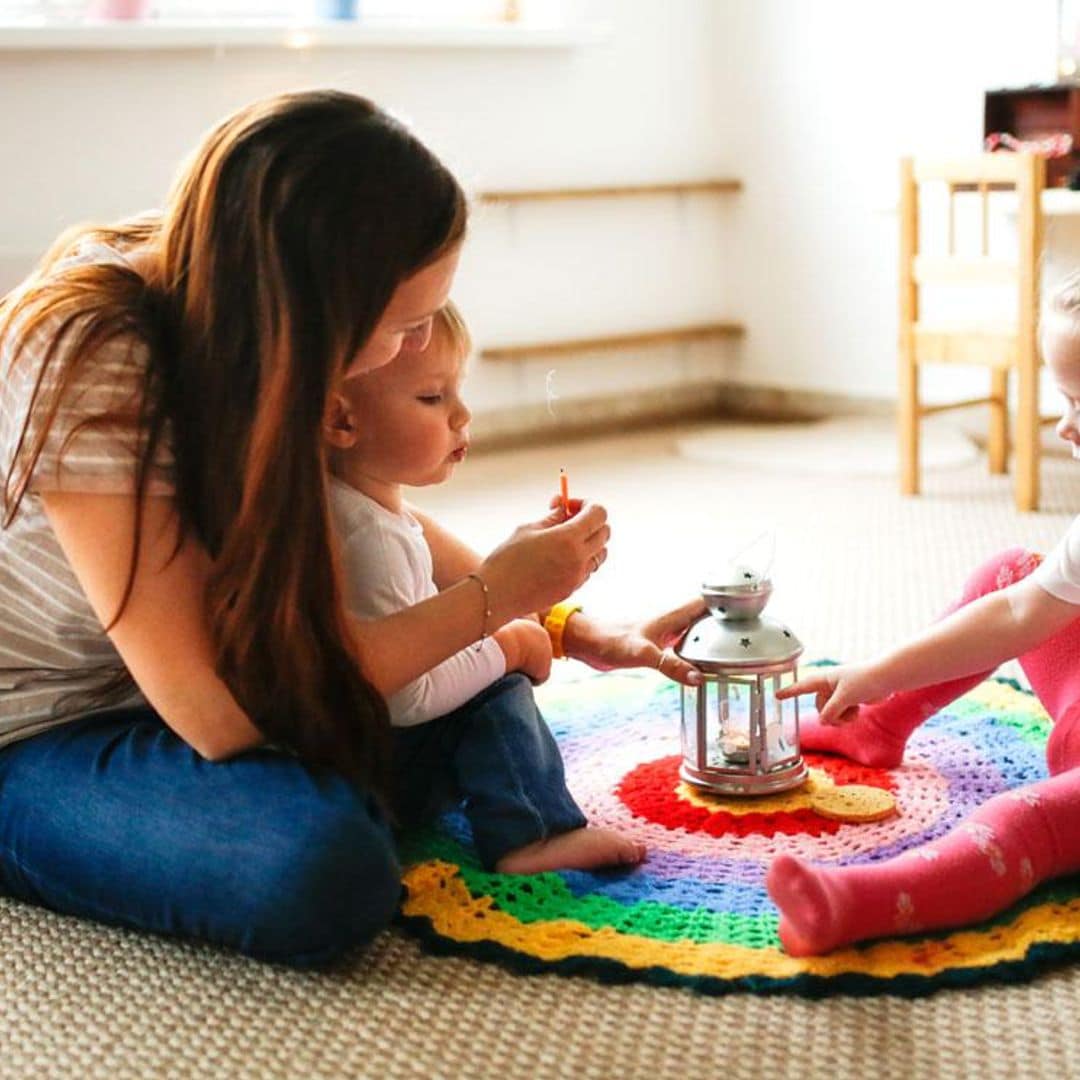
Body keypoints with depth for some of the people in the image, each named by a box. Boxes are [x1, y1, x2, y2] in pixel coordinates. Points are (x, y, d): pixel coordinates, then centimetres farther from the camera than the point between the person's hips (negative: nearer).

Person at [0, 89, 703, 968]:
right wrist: (494, 598, -24)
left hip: (161, 692, 7)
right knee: (326, 870, -32)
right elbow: (216, 713, -30)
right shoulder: (85, 361, -30)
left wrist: (573, 629, -3)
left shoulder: (249, 326, -10)